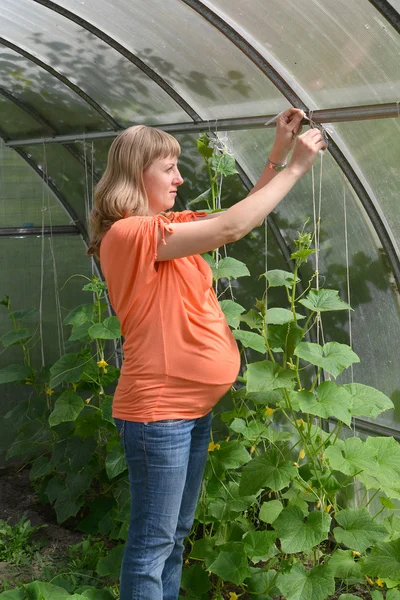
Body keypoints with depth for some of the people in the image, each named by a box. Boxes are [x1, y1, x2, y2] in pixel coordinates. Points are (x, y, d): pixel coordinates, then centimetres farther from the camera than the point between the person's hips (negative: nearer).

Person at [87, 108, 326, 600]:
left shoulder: (166, 225, 10)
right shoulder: (128, 232, -18)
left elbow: (240, 217, 15)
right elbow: (230, 229, -23)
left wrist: (278, 154, 5)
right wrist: (295, 167, -15)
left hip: (194, 404, 9)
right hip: (158, 409, -9)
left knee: (176, 536, 19)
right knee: (152, 544, 2)